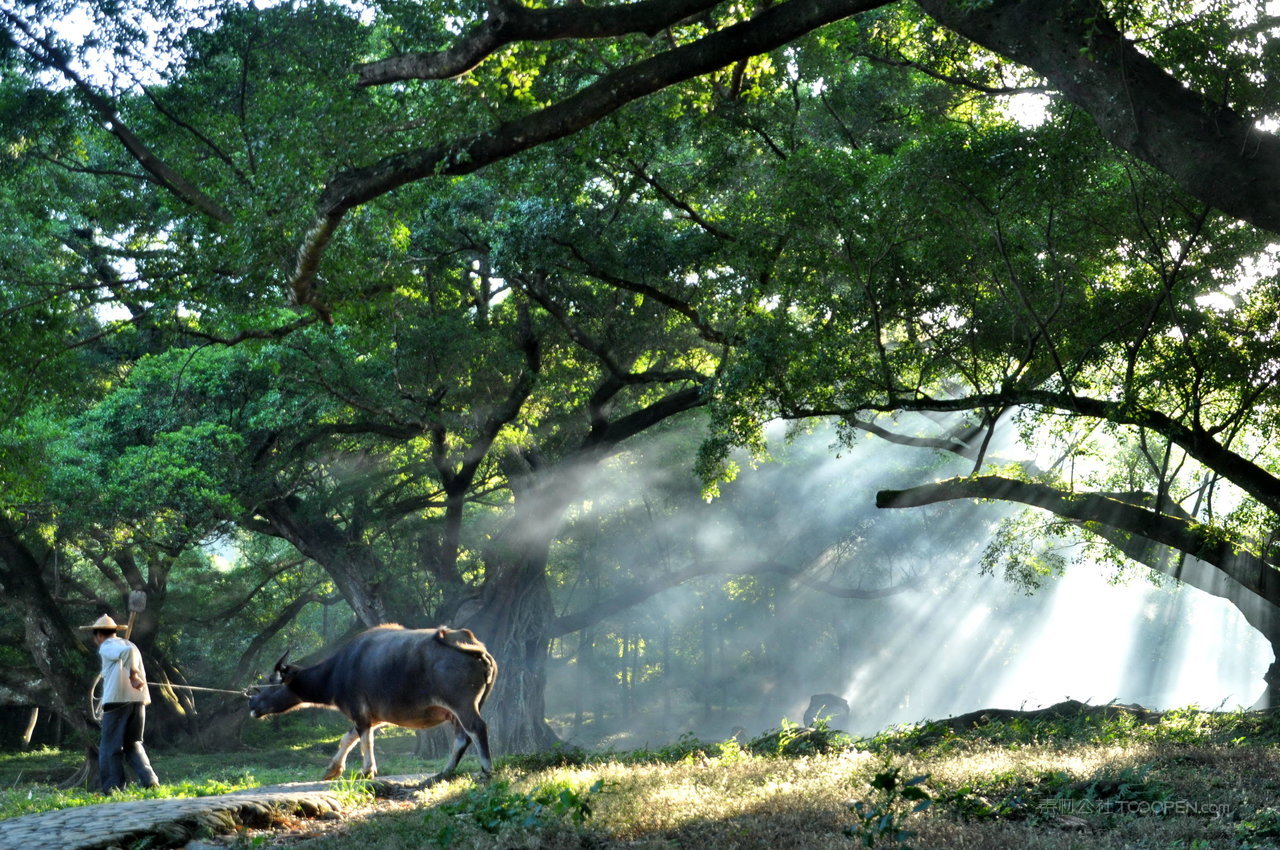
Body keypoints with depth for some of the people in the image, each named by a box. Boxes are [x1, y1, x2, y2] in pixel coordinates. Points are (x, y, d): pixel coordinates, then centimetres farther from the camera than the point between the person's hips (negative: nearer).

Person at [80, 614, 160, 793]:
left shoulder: (106, 647, 0)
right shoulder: (129, 645, 23)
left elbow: (126, 651, -20)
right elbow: (141, 676, 16)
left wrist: (132, 674, -15)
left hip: (117, 700, -7)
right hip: (138, 700, 7)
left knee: (110, 748, 3)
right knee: (133, 744, 15)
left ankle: (113, 788, 1)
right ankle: (149, 780, -1)